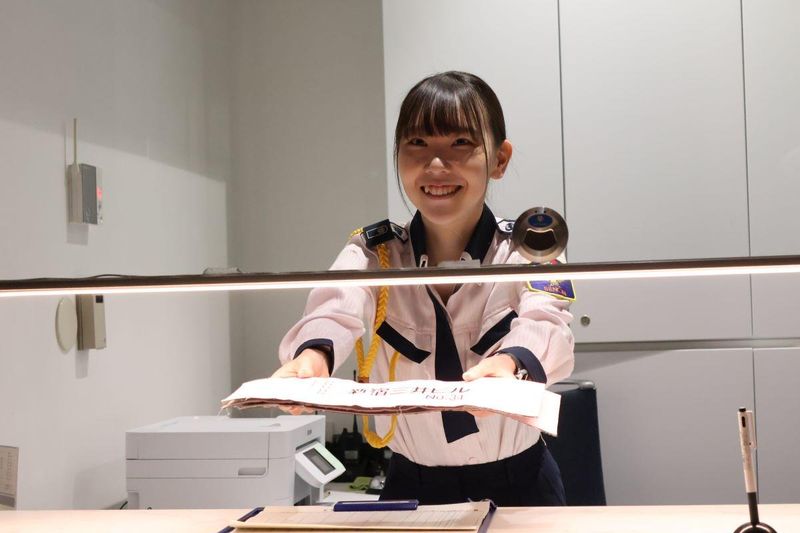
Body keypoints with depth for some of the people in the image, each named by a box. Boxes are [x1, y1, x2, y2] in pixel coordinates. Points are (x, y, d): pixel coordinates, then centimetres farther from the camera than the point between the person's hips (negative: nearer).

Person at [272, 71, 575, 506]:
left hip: (518, 485, 0)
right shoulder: (373, 255, -3)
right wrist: (313, 357, -47)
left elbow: (545, 323, -25)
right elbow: (337, 309, -23)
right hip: (412, 487, 0)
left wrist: (509, 365, -49)